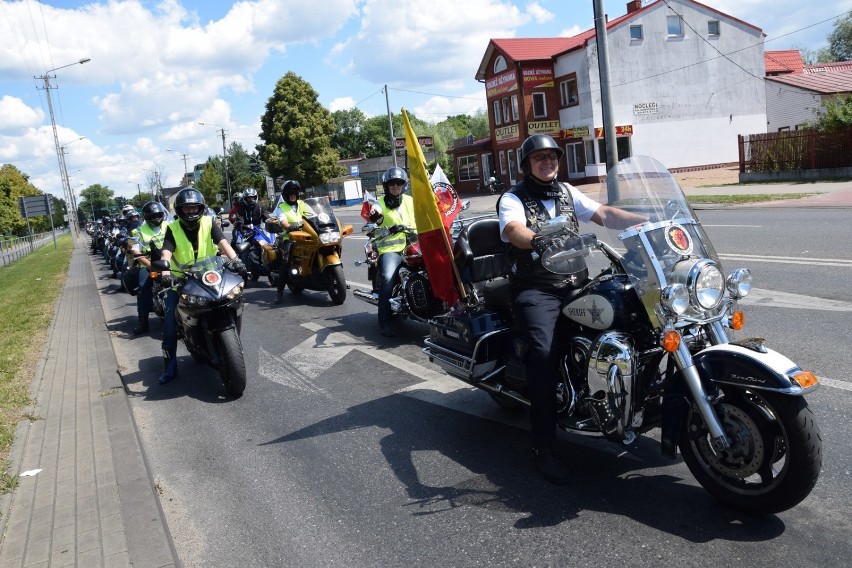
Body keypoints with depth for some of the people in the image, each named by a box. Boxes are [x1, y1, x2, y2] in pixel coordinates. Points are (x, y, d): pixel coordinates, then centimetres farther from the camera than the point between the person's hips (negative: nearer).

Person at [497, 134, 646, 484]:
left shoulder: (567, 192, 20)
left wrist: (646, 221, -7)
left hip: (577, 283, 6)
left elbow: (604, 214, 9)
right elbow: (514, 230, -20)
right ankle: (543, 447, -22)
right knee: (544, 352, -28)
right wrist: (538, 241, -42)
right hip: (536, 290, -5)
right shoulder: (512, 199, 2)